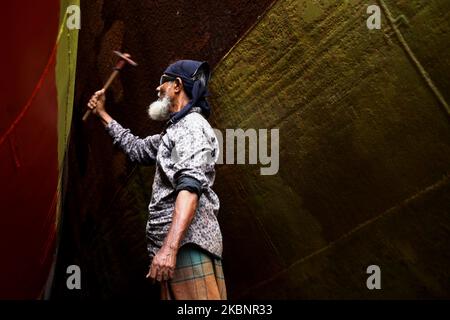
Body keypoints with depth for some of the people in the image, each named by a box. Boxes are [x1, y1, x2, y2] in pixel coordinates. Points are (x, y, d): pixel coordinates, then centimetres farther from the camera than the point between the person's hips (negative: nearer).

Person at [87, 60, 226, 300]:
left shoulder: (192, 125, -6)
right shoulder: (176, 129, 26)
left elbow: (190, 186, -21)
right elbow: (137, 148, 40)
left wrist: (169, 247, -30)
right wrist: (102, 114, 43)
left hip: (188, 243, -10)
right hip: (174, 244, 10)